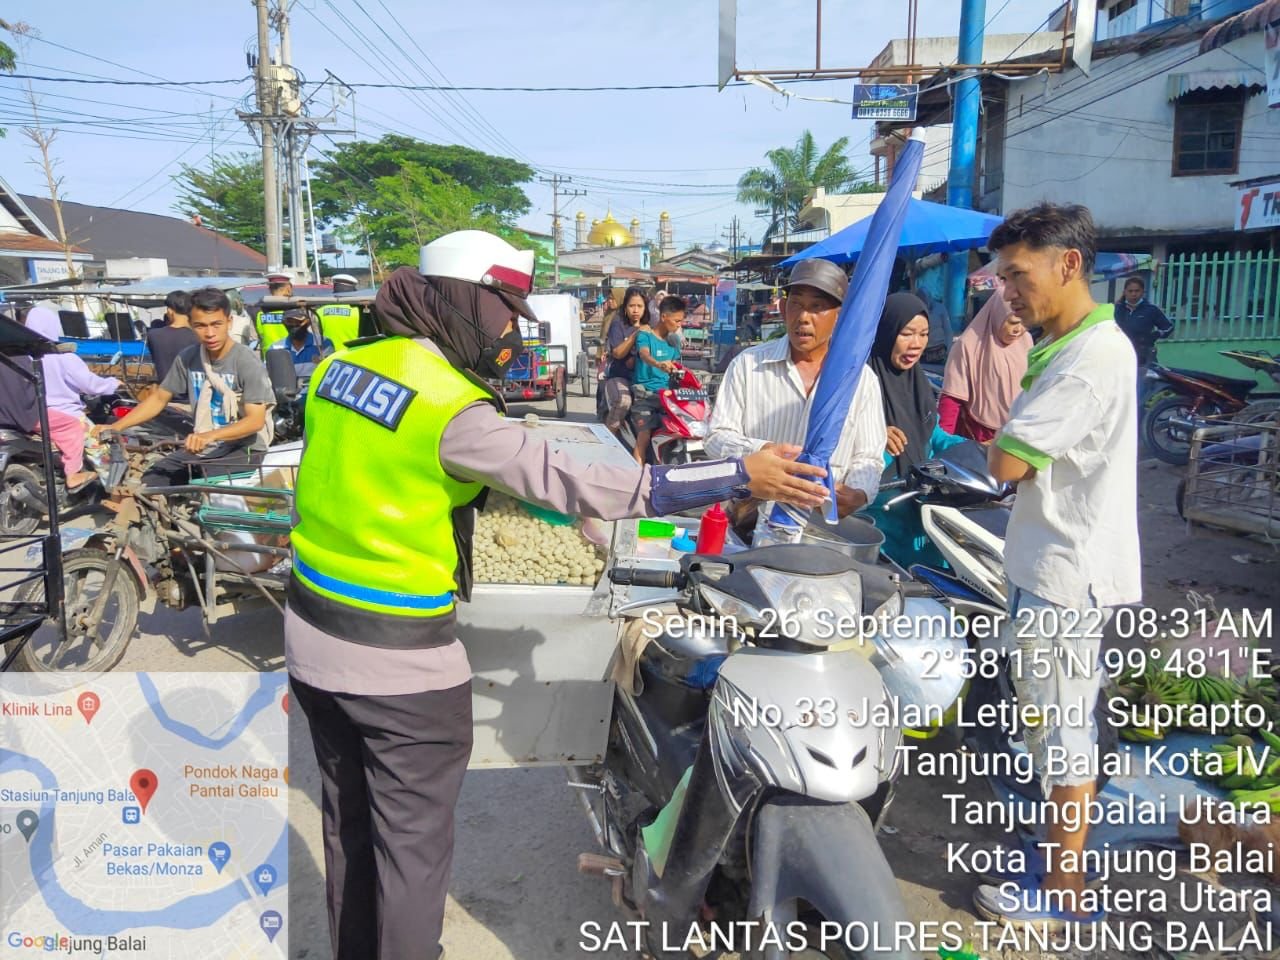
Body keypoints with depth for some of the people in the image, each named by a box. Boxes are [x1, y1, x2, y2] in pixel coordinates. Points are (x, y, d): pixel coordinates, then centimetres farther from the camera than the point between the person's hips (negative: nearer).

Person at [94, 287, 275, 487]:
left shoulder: (247, 363, -16)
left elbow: (255, 420, -23)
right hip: (202, 447, 6)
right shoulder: (187, 358, 1)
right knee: (150, 482, -9)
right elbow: (159, 397, 13)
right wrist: (116, 426, 1)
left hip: (244, 448, -6)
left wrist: (210, 435, -38)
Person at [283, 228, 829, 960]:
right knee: (413, 847, 12)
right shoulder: (455, 411, -22)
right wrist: (740, 476, -25)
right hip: (402, 661, -8)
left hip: (313, 636, 8)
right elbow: (578, 484, -27)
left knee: (350, 830, 24)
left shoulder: (342, 366, 1)